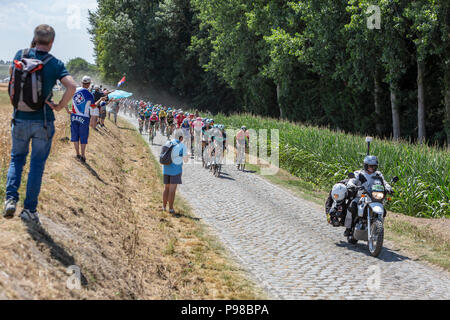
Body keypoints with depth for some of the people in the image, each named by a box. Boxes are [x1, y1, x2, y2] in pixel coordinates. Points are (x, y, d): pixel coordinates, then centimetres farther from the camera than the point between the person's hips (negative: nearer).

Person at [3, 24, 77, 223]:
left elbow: (12, 73, 17)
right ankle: (30, 210, 9)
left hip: (20, 119, 2)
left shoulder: (21, 55, -3)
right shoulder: (55, 64, -7)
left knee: (17, 158, 20)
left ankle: (11, 198, 1)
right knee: (37, 165, 7)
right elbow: (72, 86, -19)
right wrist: (60, 106, -5)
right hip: (43, 121, -2)